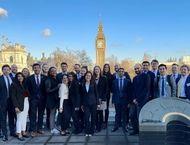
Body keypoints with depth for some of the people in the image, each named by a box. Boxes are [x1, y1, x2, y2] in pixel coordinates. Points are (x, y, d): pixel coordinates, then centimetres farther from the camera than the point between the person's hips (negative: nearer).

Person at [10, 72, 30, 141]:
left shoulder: (24, 85, 12)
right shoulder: (14, 85, -5)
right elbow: (13, 96, -9)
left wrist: (28, 103, 4)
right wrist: (16, 106, -15)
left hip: (26, 103, 6)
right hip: (20, 104, -6)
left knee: (24, 118, 10)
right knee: (19, 119, -3)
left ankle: (23, 132, 20)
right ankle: (19, 134, 4)